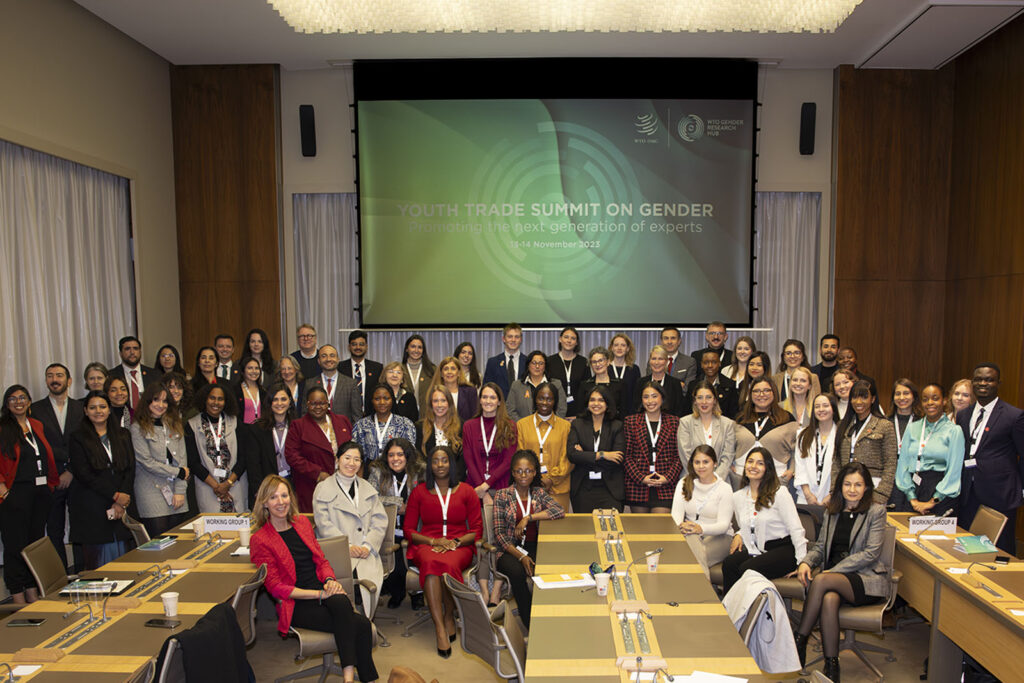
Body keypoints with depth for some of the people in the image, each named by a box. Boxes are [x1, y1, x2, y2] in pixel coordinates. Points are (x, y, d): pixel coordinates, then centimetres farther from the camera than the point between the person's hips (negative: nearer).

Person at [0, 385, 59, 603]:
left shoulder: (37, 425, 13)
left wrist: (51, 483, 11)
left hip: (41, 493, 6)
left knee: (36, 542, 11)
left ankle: (33, 593, 20)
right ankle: (18, 597, 8)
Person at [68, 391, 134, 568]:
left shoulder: (122, 435, 13)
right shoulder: (79, 438, 2)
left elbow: (130, 468, 6)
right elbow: (84, 474, -7)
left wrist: (122, 501, -7)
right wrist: (115, 495, -12)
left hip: (121, 506, 3)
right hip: (92, 509, -3)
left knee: (121, 559, 2)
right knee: (97, 562, -3)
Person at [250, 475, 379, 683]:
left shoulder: (302, 522, 13)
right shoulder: (260, 540, -4)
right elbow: (276, 587, -7)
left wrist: (330, 580, -4)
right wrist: (319, 594, -15)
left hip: (323, 592, 5)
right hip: (295, 605, -4)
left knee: (341, 601, -33)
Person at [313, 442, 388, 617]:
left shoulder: (368, 489, 19)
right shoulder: (323, 488, 8)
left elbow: (380, 521, 11)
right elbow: (324, 524, -3)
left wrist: (368, 546, -6)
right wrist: (347, 546, -12)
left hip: (366, 552, 3)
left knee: (371, 581, -25)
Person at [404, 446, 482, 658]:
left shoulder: (466, 491, 11)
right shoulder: (419, 492, 13)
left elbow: (476, 529, 8)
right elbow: (408, 529, 9)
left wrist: (454, 542, -11)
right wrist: (434, 541, -9)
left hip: (459, 546, 0)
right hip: (426, 545, 1)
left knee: (449, 564, -36)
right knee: (430, 563, -36)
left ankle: (449, 616, -13)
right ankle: (440, 630, -37)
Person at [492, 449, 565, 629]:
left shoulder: (539, 493, 11)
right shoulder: (502, 495, 2)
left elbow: (560, 511, -7)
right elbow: (499, 533, -4)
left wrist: (529, 517, -15)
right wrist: (520, 556, -18)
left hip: (534, 547, 2)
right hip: (509, 549, -2)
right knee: (517, 572, -34)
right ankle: (530, 627, -20)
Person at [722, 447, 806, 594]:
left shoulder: (779, 493, -6)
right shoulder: (737, 497, 11)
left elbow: (796, 529, -9)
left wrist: (803, 563, -14)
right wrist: (738, 536, 1)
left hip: (784, 549, -5)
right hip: (756, 550, 5)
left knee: (747, 569, -29)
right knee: (728, 563, -24)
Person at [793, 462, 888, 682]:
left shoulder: (876, 512, 1)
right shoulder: (832, 511, 16)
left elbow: (871, 553, -8)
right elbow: (820, 546, 16)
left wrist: (833, 571, -15)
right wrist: (806, 562, -8)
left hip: (866, 579, -4)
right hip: (835, 579, 4)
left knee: (821, 580, -33)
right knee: (829, 599, -33)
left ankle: (799, 640, -21)